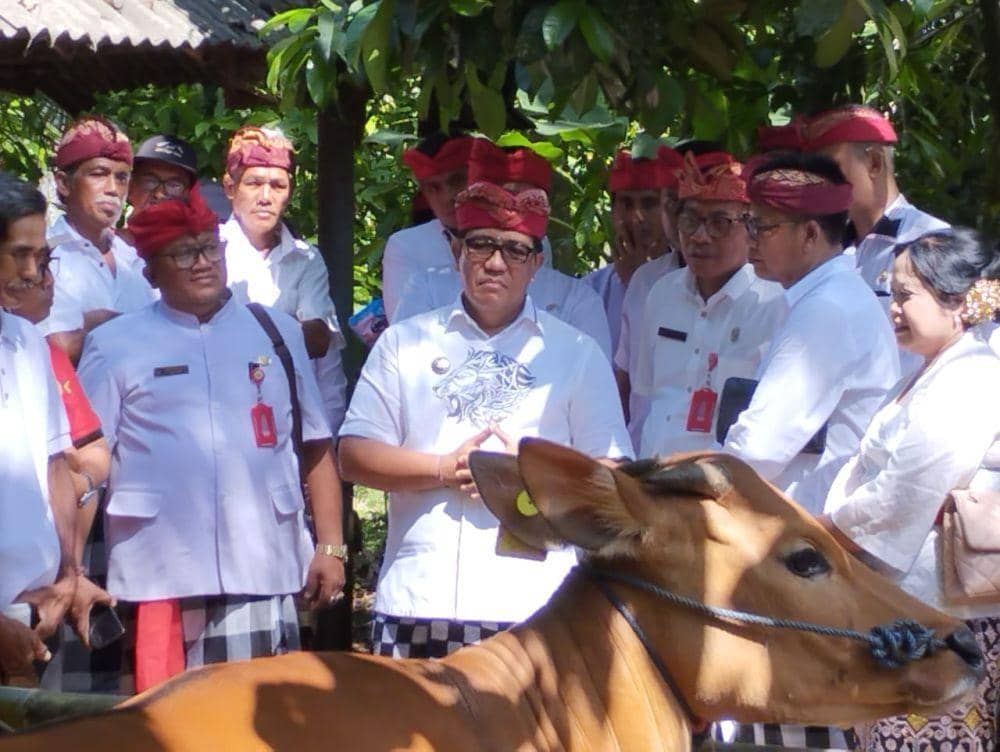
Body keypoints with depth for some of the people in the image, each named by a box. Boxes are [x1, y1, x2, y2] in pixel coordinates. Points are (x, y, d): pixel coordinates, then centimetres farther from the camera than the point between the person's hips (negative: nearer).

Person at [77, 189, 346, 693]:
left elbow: (315, 448, 13)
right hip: (160, 582, -2)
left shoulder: (276, 334, 12)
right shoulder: (115, 346, 5)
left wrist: (330, 546, 6)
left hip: (265, 577, 2)